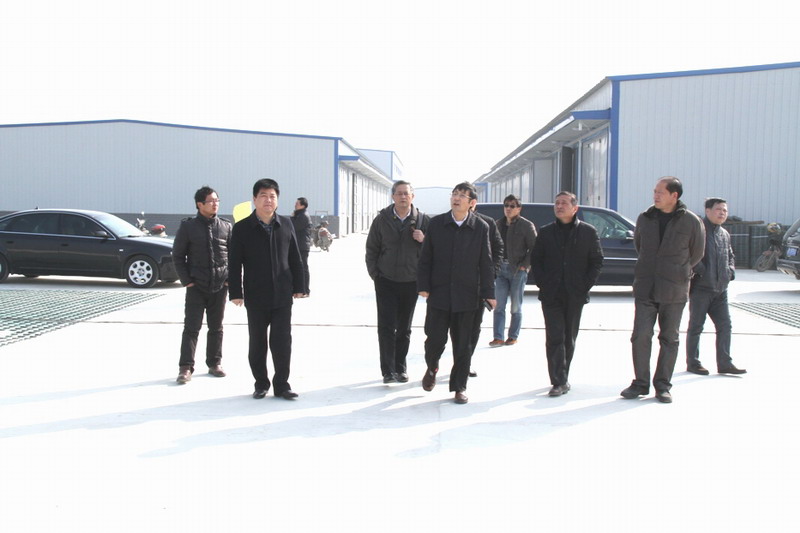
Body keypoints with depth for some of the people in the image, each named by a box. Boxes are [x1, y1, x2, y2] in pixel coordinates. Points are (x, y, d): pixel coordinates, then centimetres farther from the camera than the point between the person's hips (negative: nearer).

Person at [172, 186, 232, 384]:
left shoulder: (226, 226, 5)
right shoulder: (188, 226, -2)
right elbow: (177, 256, 1)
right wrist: (186, 280, -6)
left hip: (220, 286, 3)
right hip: (196, 286, -3)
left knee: (216, 327, 11)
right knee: (191, 327, -3)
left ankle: (214, 363, 22)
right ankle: (186, 367, 1)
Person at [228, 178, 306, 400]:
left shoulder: (286, 224, 4)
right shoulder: (242, 228, -3)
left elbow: (295, 258, 9)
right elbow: (235, 264, -3)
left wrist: (298, 286, 7)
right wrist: (235, 293, -7)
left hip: (282, 296, 1)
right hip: (255, 297, -1)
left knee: (282, 341, 2)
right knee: (257, 342, 9)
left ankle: (281, 384, 14)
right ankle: (261, 384, 23)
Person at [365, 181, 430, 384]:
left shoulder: (423, 220, -1)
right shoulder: (382, 219, -1)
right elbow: (371, 249, 6)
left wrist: (423, 240, -15)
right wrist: (375, 274, 0)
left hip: (411, 282, 1)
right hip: (386, 281, -1)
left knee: (404, 329, 11)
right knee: (387, 327, -4)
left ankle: (401, 368, 23)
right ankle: (388, 370, 0)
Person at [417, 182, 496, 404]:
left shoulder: (481, 228, 0)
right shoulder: (436, 223, 2)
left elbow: (485, 263, 2)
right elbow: (425, 258, 5)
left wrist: (488, 293, -1)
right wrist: (423, 286, -2)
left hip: (466, 296, 0)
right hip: (438, 294, 0)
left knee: (463, 345, 6)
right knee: (435, 339, 2)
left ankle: (459, 386, 20)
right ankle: (432, 368, 33)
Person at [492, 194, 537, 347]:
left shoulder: (526, 225, -6)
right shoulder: (499, 224, 9)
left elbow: (534, 248, -7)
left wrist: (525, 265, -14)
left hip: (518, 270, -4)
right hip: (501, 268, 4)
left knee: (516, 307, 6)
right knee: (499, 305, 1)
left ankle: (513, 336, 16)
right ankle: (498, 337, 4)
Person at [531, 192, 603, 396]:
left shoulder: (588, 231, 3)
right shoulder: (546, 232, 7)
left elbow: (597, 261, 4)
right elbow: (536, 260, 9)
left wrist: (585, 285, -5)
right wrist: (543, 284, -3)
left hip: (575, 295, 0)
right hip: (551, 295, 0)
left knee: (569, 338, 9)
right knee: (555, 338, -6)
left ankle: (562, 378, 22)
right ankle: (559, 381, -6)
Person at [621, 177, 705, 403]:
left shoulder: (691, 221, -3)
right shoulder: (645, 218, 5)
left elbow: (696, 254, 9)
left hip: (674, 291, -2)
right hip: (645, 288, 2)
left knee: (669, 339, 7)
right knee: (640, 336, -3)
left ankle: (663, 386, 16)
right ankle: (640, 383, 9)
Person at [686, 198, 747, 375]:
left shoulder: (725, 234, 17)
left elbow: (730, 257, 28)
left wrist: (730, 271, 11)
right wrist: (701, 271, -21)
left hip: (720, 289, 7)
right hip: (700, 287, -7)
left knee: (725, 325, 6)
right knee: (696, 326, 2)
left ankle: (724, 363, 12)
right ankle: (693, 363, 12)